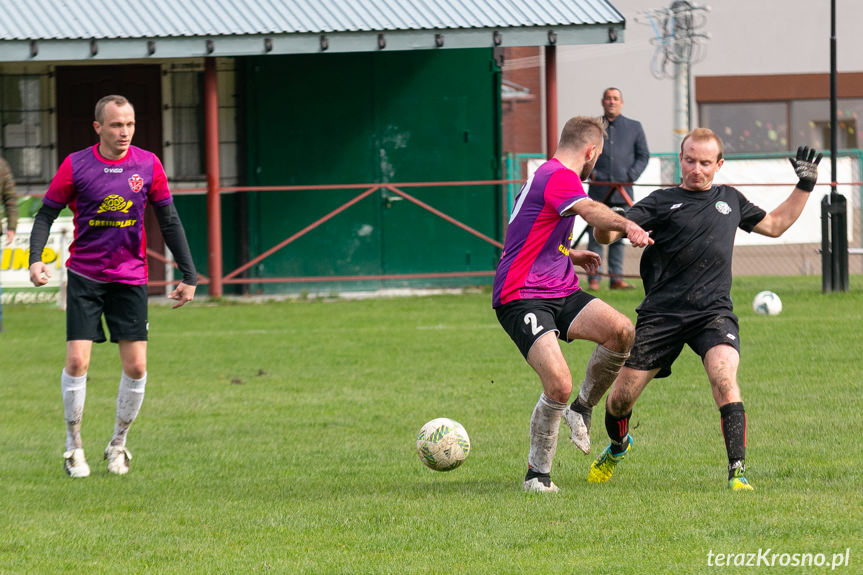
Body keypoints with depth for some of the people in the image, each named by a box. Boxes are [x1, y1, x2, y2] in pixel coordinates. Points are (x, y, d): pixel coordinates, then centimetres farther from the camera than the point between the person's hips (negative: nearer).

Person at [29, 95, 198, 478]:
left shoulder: (148, 165, 0)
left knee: (136, 366, -3)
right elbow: (46, 213, -1)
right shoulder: (75, 166, -6)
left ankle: (118, 443, 16)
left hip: (130, 277, 2)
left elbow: (169, 221, 6)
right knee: (77, 361, -11)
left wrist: (189, 275, 4)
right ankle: (73, 444, 6)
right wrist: (35, 259, -18)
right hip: (84, 275, -2)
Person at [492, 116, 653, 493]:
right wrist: (627, 226, -49)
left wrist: (571, 256, 45)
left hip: (559, 292, 10)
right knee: (559, 385, -22)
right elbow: (589, 210, -35)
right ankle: (537, 474, -5)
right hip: (521, 298, -10)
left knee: (622, 332, -14)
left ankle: (581, 408, 8)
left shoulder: (547, 176, 21)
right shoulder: (560, 177, -12)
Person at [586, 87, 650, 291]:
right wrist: (592, 173, -4)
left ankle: (616, 278, 5)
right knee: (596, 236, -4)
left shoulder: (634, 127, 12)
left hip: (622, 190, 1)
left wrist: (630, 176, -3)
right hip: (598, 190, -1)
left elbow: (643, 156, 11)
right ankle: (593, 278, -1)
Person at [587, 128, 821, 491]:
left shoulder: (730, 200, 18)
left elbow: (774, 224, 33)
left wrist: (805, 186, 26)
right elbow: (608, 235, -5)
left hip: (713, 311, 1)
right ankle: (617, 447, 38)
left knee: (724, 375, -28)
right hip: (662, 313, -1)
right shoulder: (662, 203, 5)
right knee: (620, 398, 2)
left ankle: (737, 472, -27)